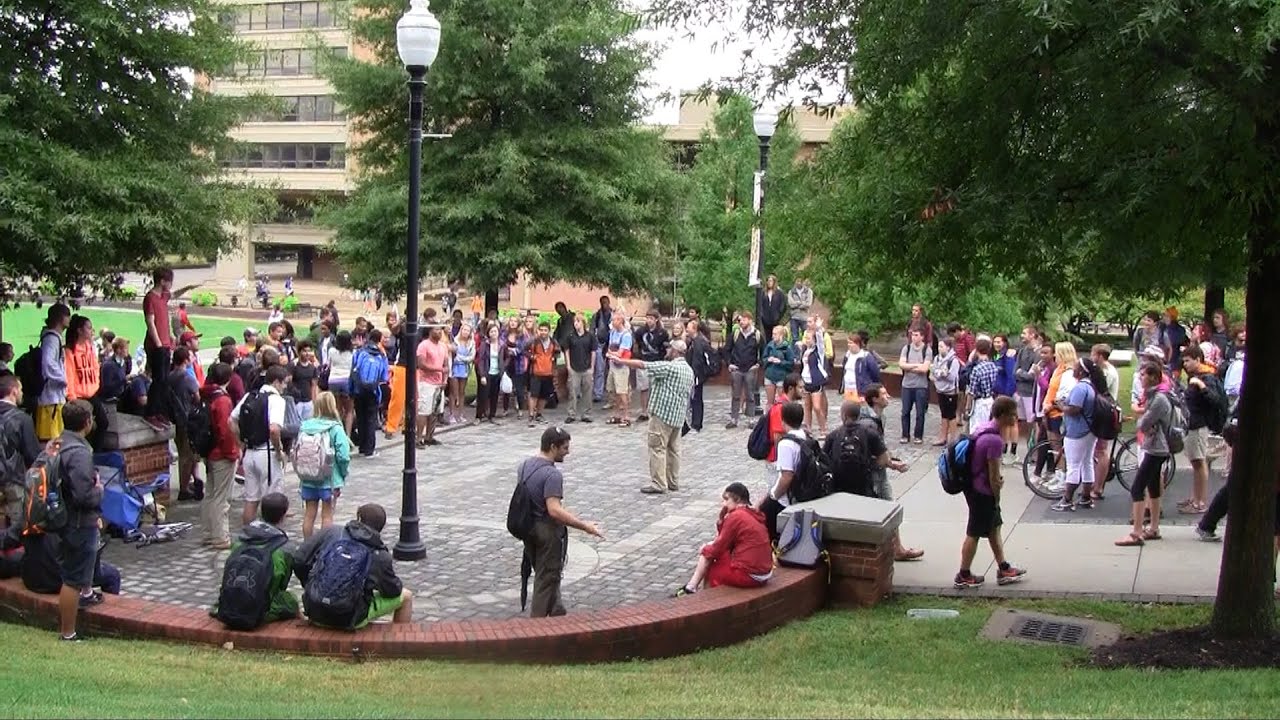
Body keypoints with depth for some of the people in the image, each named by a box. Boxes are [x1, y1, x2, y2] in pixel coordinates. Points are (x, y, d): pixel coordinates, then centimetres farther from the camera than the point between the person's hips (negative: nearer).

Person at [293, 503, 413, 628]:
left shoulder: (330, 532, -2)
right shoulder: (380, 556, -9)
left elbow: (298, 561, -1)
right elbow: (392, 591, 3)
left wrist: (309, 586, 16)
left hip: (315, 613, 4)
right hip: (350, 620, -4)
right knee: (406, 596, 15)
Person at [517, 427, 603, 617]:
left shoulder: (524, 466, 3)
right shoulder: (552, 475, -24)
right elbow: (554, 510, -32)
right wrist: (585, 527, -31)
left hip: (528, 528, 9)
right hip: (548, 531, -8)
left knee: (545, 574, 22)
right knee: (547, 578, 5)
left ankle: (557, 614, 37)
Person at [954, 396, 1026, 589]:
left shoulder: (984, 428, 2)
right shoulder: (995, 440, -27)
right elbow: (993, 476, -21)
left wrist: (998, 481, 11)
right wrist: (996, 498, -7)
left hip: (974, 486, 10)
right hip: (983, 493, -10)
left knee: (994, 527, 19)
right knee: (974, 534, 4)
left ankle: (1003, 569, 30)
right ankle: (963, 576, 17)